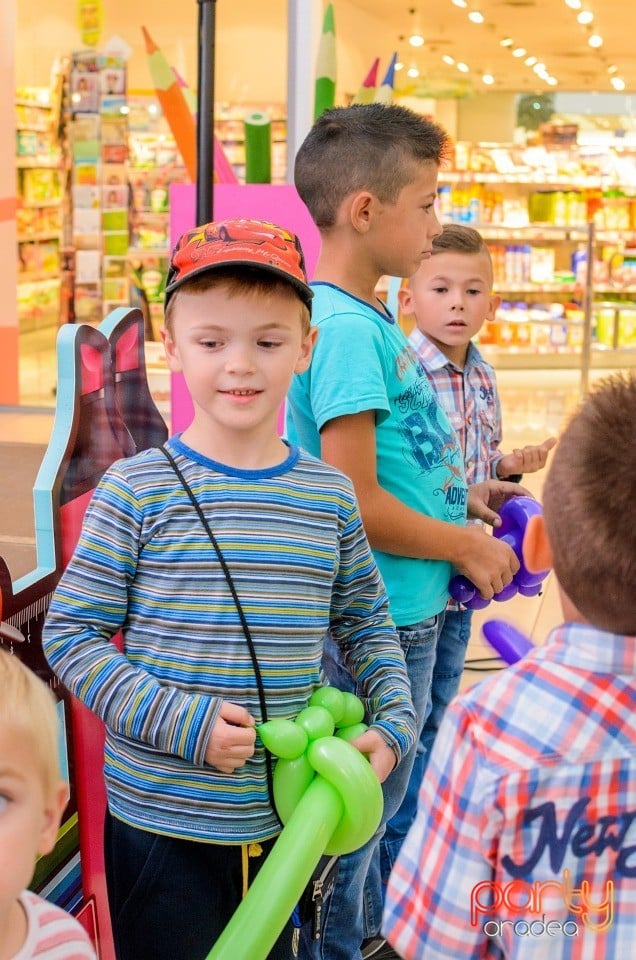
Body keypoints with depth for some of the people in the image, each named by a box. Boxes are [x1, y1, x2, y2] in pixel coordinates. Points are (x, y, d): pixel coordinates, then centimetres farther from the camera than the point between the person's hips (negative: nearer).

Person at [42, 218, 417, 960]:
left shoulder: (330, 496, 1)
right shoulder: (136, 490, -11)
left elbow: (367, 627, 12)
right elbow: (70, 634, -8)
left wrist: (392, 723, -4)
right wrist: (178, 721, -18)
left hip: (283, 818, 4)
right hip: (158, 823, -3)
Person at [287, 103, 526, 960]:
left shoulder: (363, 318, 7)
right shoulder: (347, 328, -23)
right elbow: (354, 504, -25)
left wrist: (457, 495, 9)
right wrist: (469, 546, -13)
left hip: (402, 611, 10)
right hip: (377, 622, -10)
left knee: (373, 796, 26)